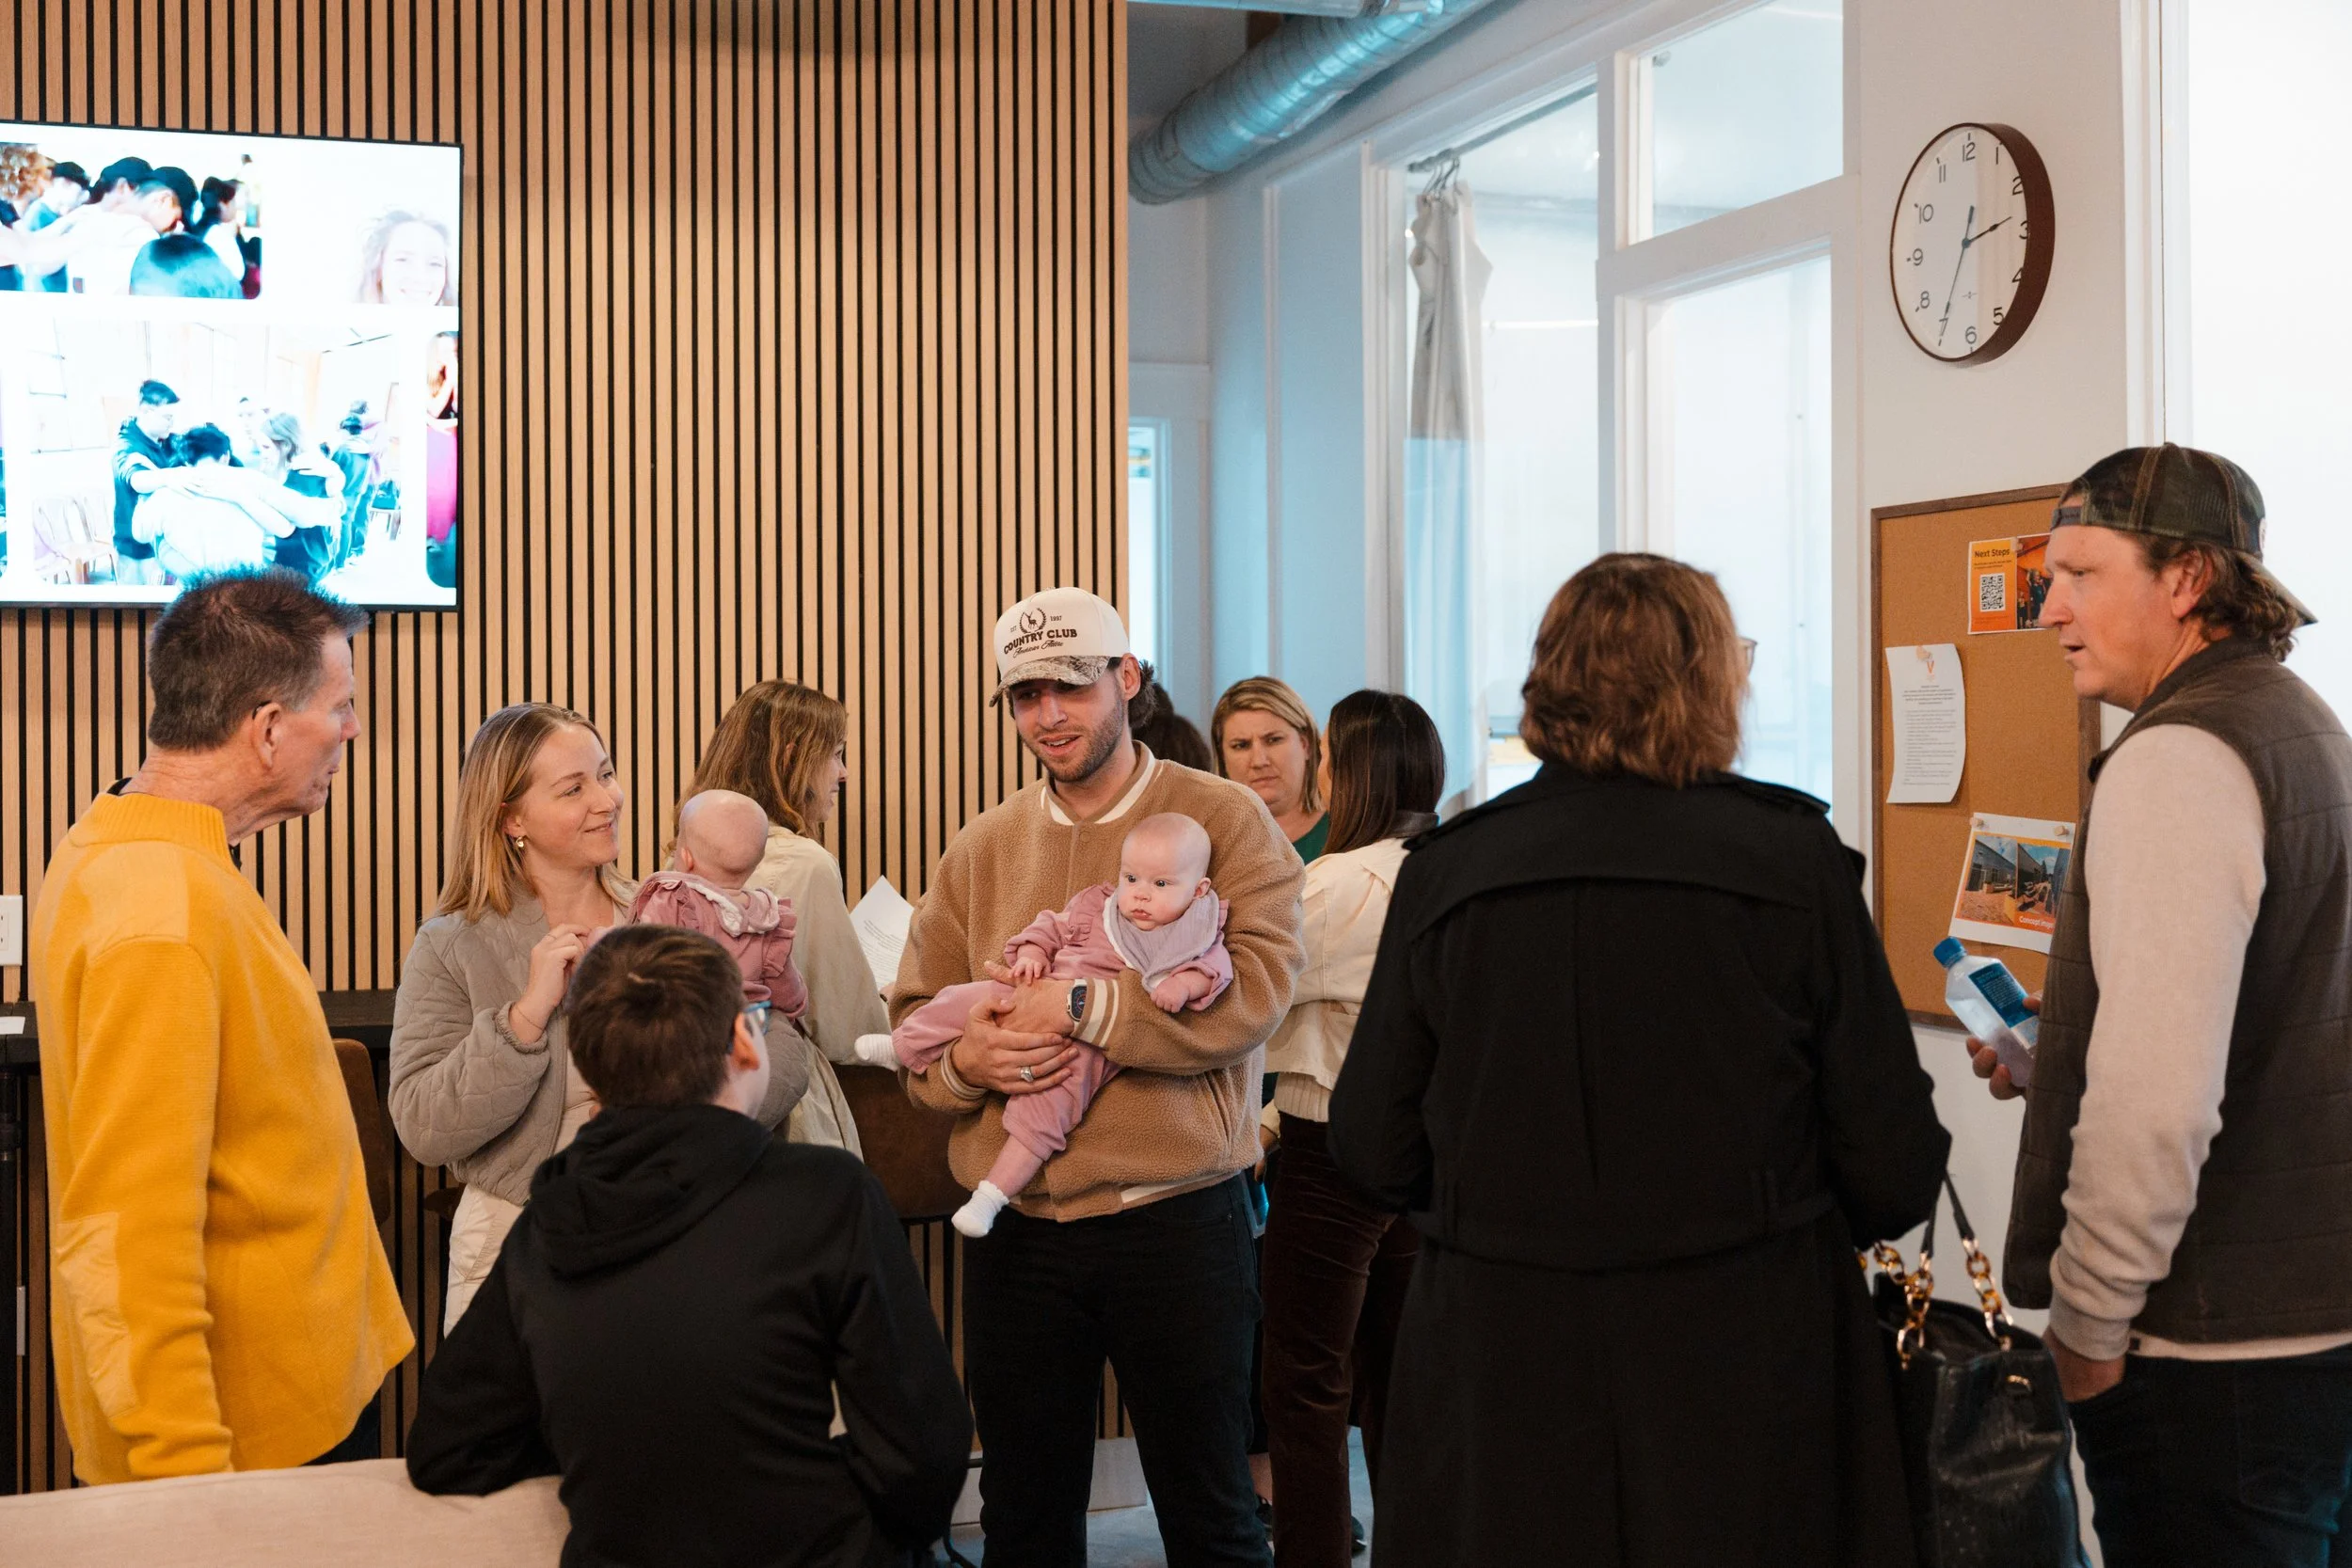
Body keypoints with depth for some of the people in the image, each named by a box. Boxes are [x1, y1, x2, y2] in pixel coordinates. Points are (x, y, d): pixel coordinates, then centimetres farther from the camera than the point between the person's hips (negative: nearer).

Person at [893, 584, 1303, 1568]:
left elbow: (1255, 989, -16)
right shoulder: (980, 850, 10)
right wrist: (966, 1059, -13)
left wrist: (1088, 1006, -22)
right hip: (1017, 1225, 4)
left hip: (1176, 1219, -3)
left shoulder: (1223, 821, -3)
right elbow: (913, 1016, 9)